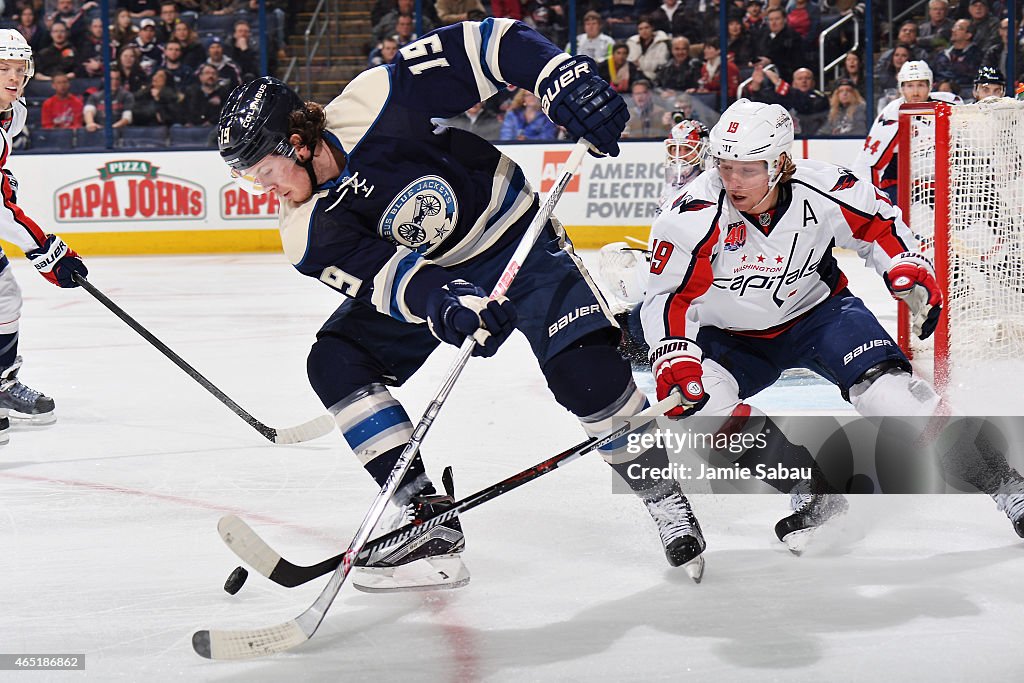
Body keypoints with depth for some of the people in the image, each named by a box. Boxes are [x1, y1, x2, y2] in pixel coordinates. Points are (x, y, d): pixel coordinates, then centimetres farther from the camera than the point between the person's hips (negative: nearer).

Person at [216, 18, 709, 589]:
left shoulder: (375, 104, -27)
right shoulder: (309, 234, -14)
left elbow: (490, 44, -26)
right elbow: (385, 275, -26)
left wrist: (566, 78, -40)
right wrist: (441, 301, -47)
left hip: (518, 241, -5)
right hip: (431, 275, 5)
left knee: (585, 369, -24)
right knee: (336, 362, -13)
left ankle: (665, 499, -1)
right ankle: (429, 519, -11)